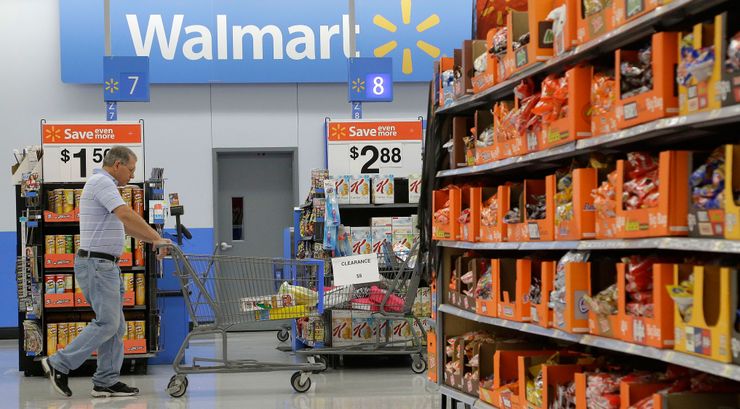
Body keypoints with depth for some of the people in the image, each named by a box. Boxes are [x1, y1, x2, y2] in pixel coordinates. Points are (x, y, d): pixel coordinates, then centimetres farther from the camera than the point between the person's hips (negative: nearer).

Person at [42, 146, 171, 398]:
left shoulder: (103, 184, 21)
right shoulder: (102, 182, -12)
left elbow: (125, 225, 27)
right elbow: (127, 215, -24)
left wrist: (153, 240, 21)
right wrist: (157, 239, -23)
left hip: (106, 266, 11)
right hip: (96, 263, -11)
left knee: (116, 325, 9)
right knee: (107, 323, -11)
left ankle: (107, 382, 9)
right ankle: (59, 365, -5)